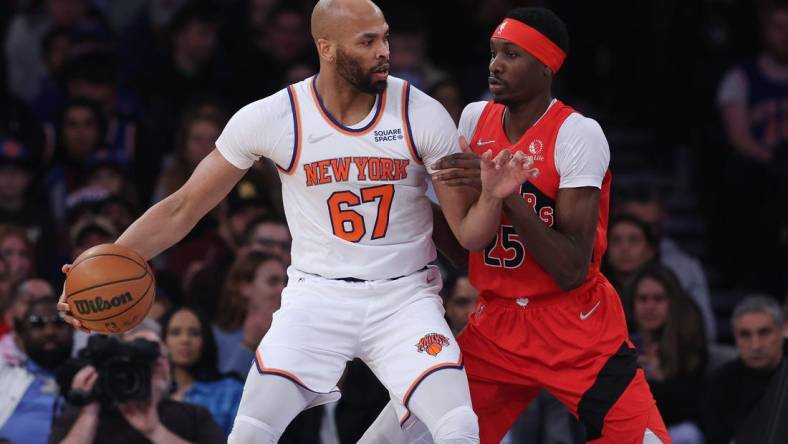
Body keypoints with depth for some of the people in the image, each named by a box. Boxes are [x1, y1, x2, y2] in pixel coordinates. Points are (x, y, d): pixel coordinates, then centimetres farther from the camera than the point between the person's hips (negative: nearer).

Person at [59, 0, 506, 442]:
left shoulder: (422, 114, -9)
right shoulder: (271, 118, -10)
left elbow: (469, 232, -5)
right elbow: (184, 207, -3)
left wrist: (493, 194, -28)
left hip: (404, 299, 0)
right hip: (317, 298, 0)